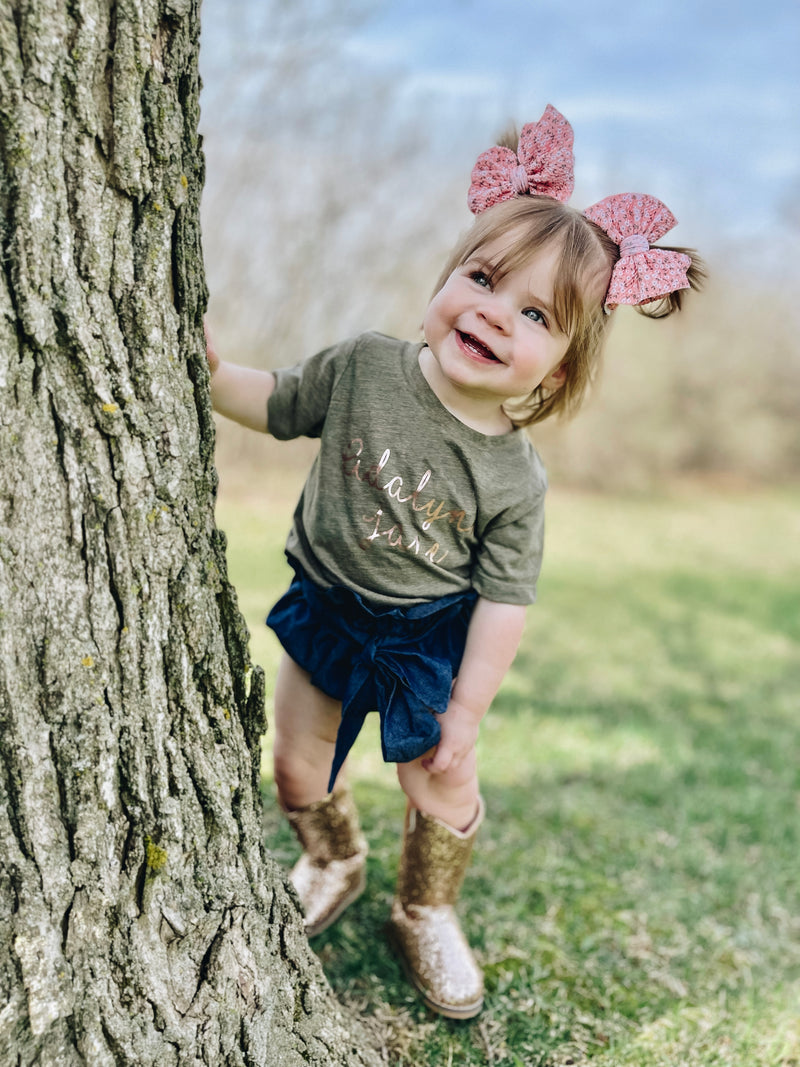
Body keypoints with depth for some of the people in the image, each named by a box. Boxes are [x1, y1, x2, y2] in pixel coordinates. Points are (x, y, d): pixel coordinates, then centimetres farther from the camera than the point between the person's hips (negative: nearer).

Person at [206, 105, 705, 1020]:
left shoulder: (513, 479, -23)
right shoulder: (364, 367, -19)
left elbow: (504, 599, -15)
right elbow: (280, 405, -1)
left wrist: (466, 711, -13)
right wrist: (212, 375, -17)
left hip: (429, 638, -2)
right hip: (326, 608, 3)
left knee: (442, 793, 8)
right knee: (299, 769, 16)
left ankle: (426, 915, 40)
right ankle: (333, 861, 51)